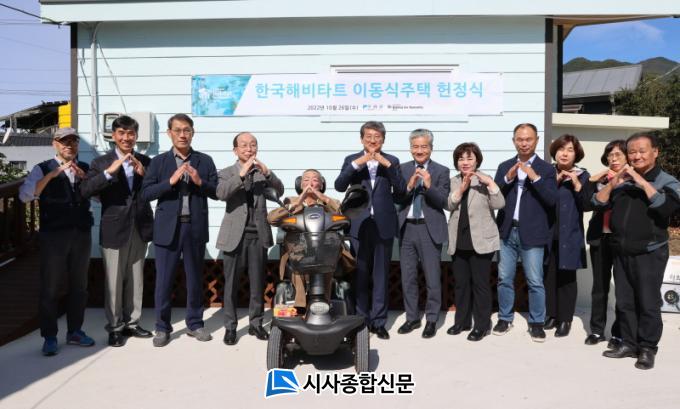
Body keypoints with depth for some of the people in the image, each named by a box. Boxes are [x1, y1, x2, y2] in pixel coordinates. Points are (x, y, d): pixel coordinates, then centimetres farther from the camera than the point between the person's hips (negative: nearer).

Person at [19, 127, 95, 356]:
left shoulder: (85, 168, 9)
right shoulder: (43, 169, -2)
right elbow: (24, 196, -15)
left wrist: (84, 178, -14)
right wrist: (51, 175, -23)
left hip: (82, 234, 4)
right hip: (53, 235, -4)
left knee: (79, 285, 12)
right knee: (50, 287, 3)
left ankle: (74, 331, 26)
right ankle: (49, 337, 14)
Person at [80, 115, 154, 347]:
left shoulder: (145, 161, 6)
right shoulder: (101, 162, -3)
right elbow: (86, 191, -17)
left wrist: (144, 173, -16)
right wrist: (110, 171, -27)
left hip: (140, 229, 3)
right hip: (114, 230, -3)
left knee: (136, 280, 13)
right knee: (113, 282, 5)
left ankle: (132, 323, 26)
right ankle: (115, 327, 18)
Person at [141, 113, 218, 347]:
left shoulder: (205, 161, 7)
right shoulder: (159, 161, 5)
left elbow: (216, 192, 3)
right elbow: (146, 194, -4)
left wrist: (200, 182, -14)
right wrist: (171, 181, -15)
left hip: (196, 228, 1)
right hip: (168, 228, -1)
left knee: (195, 278, 11)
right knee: (164, 279, 4)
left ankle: (194, 324, 24)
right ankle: (162, 327, 17)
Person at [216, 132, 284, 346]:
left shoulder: (263, 171, 10)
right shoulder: (227, 173, 4)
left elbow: (279, 191, -4)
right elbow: (221, 193, -16)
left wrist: (267, 173, -20)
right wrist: (242, 174, -23)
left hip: (258, 235, 2)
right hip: (235, 235, -2)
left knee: (258, 283, 8)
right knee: (231, 284, 3)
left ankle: (256, 323, 20)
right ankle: (230, 327, 13)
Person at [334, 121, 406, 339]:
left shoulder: (391, 161, 7)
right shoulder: (352, 160, 6)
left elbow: (401, 190, -5)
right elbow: (339, 186, -9)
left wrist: (387, 165, -14)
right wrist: (357, 164, -19)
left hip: (383, 225, 0)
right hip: (359, 225, 0)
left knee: (380, 275, 5)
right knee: (360, 275, 7)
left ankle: (379, 321, 13)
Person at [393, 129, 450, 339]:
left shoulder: (441, 171, -2)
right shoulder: (402, 169, 7)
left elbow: (444, 202, -9)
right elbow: (396, 198, 0)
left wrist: (429, 186, -24)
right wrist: (409, 186, -18)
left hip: (429, 229, -3)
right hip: (406, 228, 3)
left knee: (432, 278, 5)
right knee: (408, 278, 12)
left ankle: (431, 320, 19)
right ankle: (412, 317, 27)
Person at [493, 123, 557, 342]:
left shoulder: (546, 169, 0)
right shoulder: (505, 166, 9)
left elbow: (551, 200, -10)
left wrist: (535, 177, -19)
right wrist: (508, 178, -14)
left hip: (531, 233, -3)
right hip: (507, 231, 3)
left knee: (535, 281, 2)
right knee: (504, 279, 9)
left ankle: (536, 323, 15)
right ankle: (505, 318, 23)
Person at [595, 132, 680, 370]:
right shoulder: (622, 181, 10)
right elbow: (598, 203, 5)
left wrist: (643, 183, -20)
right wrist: (612, 184, -11)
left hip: (649, 254, -4)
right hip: (621, 253, 5)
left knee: (648, 303, 1)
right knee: (624, 302, 11)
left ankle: (648, 348, 13)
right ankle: (628, 343, 22)